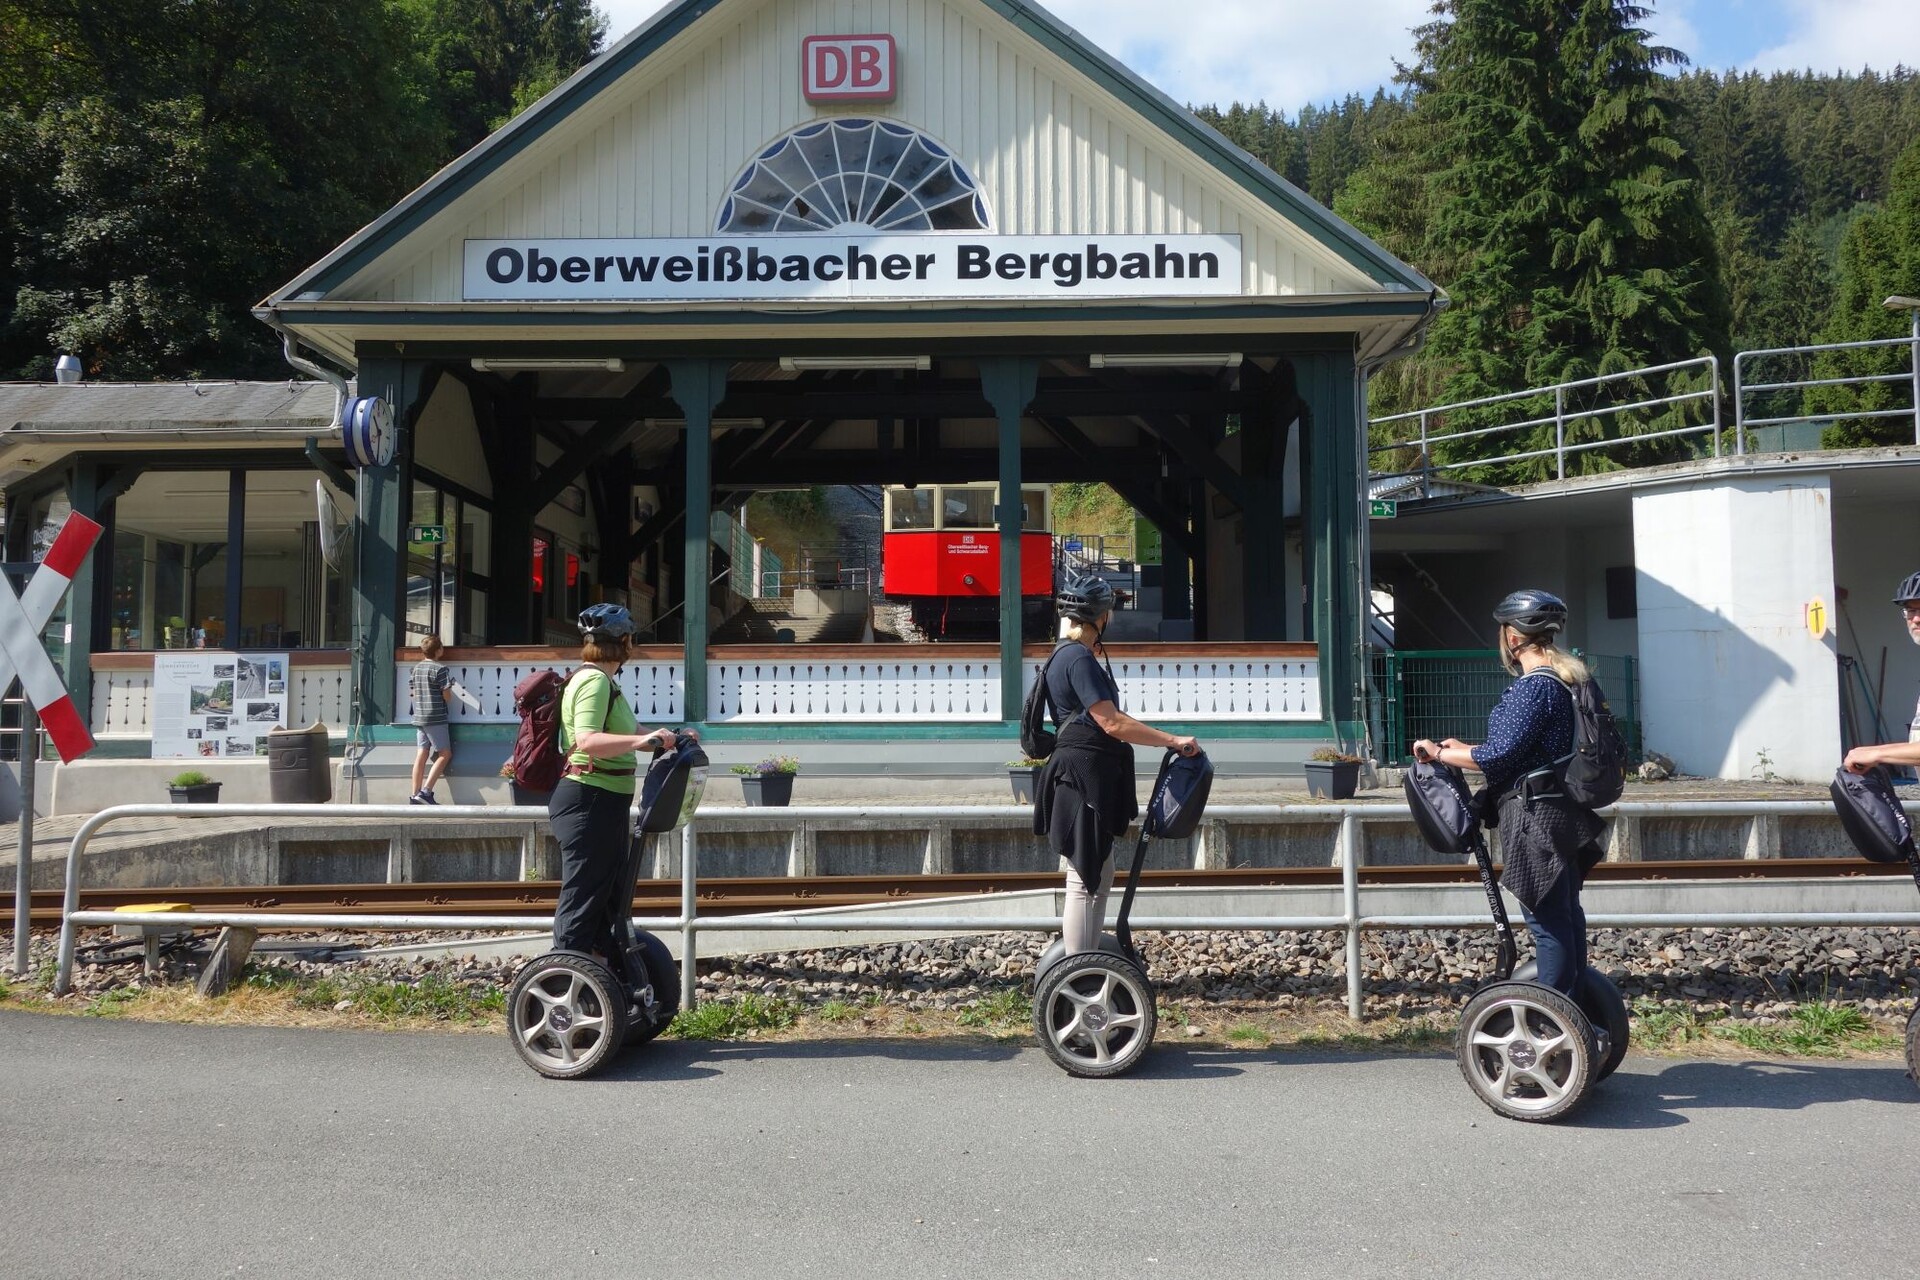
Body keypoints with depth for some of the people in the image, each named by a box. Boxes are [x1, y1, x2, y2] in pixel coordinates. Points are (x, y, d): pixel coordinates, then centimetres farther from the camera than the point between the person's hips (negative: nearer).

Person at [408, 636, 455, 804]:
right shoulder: (440, 668, -12)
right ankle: (425, 792, -10)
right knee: (445, 754, -1)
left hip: (419, 718, 7)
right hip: (436, 719, -7)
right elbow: (447, 697, -11)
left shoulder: (416, 667, 11)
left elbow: (414, 693, 17)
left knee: (421, 755, 7)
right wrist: (449, 696, 10)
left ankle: (415, 795, 5)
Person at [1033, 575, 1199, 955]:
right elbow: (1112, 722, -21)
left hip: (1089, 778, 11)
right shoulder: (1078, 659, -16)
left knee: (1099, 876, 17)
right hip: (1082, 778, -11)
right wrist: (1174, 741, -18)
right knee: (1085, 880, -6)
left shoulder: (1071, 654, 16)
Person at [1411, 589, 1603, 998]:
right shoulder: (1564, 678, 13)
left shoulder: (1534, 687, -18)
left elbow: (1499, 756, -22)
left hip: (1536, 817, -10)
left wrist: (1439, 753, -10)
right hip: (1562, 814, 10)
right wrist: (1464, 749, 21)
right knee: (1566, 913, 17)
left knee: (1547, 920, -4)